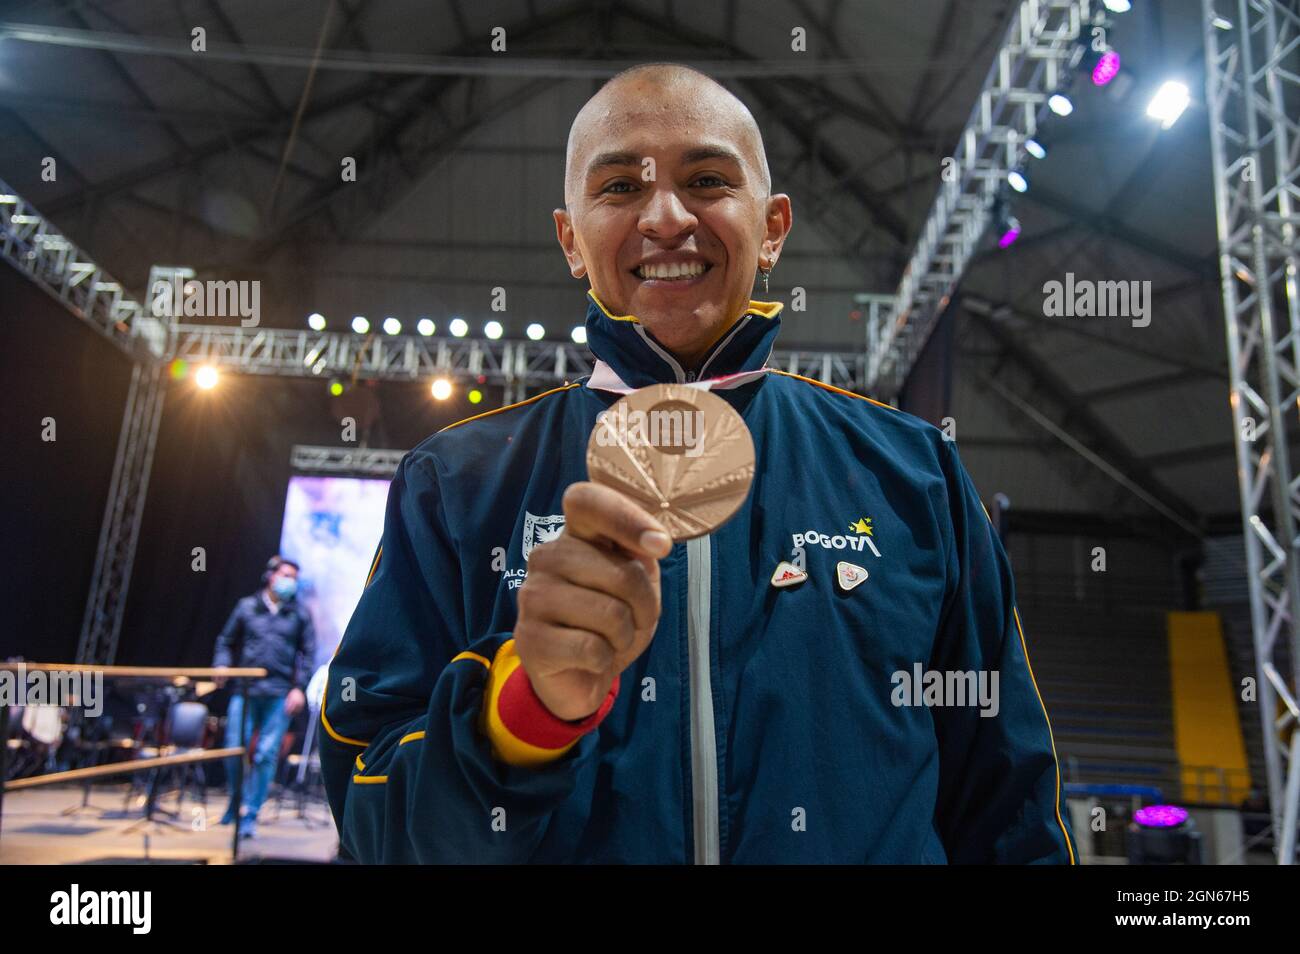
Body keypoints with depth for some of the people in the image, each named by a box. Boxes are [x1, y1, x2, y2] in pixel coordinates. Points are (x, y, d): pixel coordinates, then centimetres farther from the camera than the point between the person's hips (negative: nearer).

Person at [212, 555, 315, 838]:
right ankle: (236, 801, 27)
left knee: (266, 755, -3)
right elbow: (227, 641, 17)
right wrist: (222, 666, -1)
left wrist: (300, 688, -4)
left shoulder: (300, 614, 8)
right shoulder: (246, 607, 11)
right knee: (235, 749, 0)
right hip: (245, 690, 1)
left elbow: (308, 654, 5)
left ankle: (250, 815, 7)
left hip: (280, 696, -1)